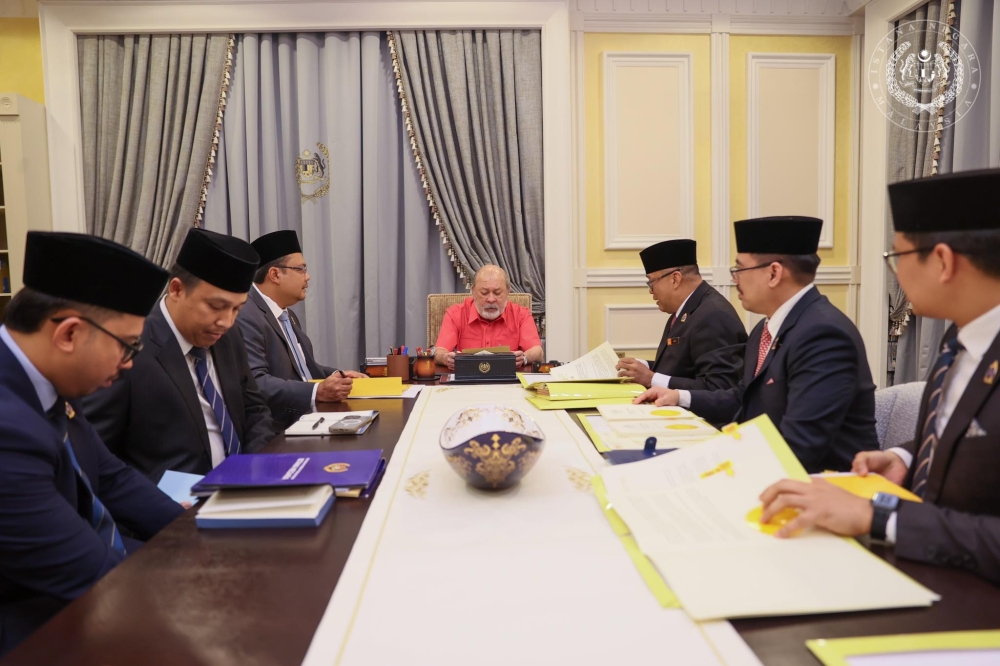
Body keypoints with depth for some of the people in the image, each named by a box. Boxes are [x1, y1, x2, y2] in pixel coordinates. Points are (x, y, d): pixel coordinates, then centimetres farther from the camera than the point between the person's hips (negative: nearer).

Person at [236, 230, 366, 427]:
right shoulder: (246, 318, -16)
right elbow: (254, 383, -25)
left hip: (309, 415, 10)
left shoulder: (287, 315, 17)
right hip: (279, 427, -10)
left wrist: (336, 375, 4)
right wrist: (317, 391, -32)